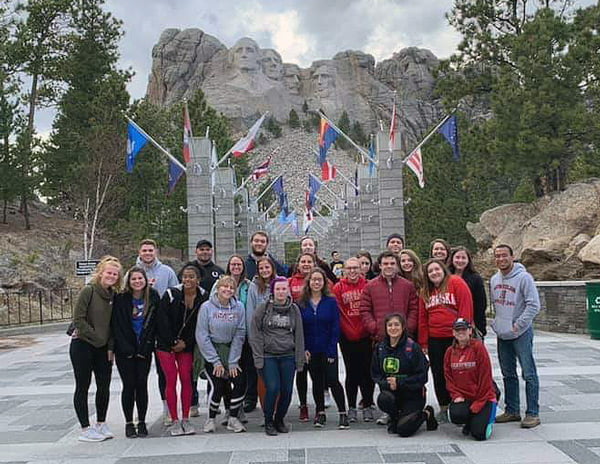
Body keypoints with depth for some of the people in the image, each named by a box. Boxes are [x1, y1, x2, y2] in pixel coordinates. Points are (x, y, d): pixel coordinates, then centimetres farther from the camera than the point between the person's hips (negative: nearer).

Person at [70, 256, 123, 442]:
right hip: (82, 345, -6)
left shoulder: (113, 296, 6)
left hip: (103, 349, 6)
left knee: (104, 386, 8)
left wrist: (110, 347, 1)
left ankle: (101, 424, 23)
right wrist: (96, 337, -13)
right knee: (83, 387, 3)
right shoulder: (88, 291, -12)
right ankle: (85, 429, 11)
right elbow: (78, 319, -16)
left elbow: (112, 324, 9)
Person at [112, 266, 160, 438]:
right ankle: (129, 423, 12)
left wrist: (145, 347, -6)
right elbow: (116, 326, -7)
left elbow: (154, 325, 0)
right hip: (125, 351, -1)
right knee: (129, 385, 0)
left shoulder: (153, 298, -1)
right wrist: (127, 349, -12)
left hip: (144, 351, 2)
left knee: (142, 385, 3)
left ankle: (142, 422, 15)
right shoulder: (120, 299, -6)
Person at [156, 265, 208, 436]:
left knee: (186, 379, 1)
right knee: (171, 380, -4)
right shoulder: (171, 294, -12)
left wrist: (185, 343, -8)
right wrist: (173, 342, -11)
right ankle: (174, 421, 4)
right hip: (166, 344, -2)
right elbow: (162, 320, -11)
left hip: (186, 344, 2)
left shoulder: (203, 297, -5)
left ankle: (185, 419, 11)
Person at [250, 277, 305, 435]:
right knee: (273, 388, -13)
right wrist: (258, 357, -6)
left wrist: (300, 360, 6)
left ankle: (280, 419, 23)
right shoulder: (263, 309, 0)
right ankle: (268, 422, 9)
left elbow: (299, 336, 10)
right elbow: (255, 334, 0)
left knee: (287, 390, 0)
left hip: (288, 356, 3)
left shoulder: (294, 309, 8)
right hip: (268, 356, -2)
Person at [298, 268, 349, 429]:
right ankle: (320, 413, 24)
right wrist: (303, 349, -7)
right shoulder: (301, 303, 1)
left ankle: (343, 413, 5)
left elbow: (335, 328, -5)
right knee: (317, 382, 12)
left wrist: (332, 350, -11)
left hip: (327, 350, -2)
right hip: (310, 351, 2)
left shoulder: (331, 302, -3)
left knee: (332, 380, -6)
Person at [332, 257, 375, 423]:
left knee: (367, 371, 5)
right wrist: (349, 332, -7)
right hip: (347, 338, 0)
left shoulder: (368, 286, 2)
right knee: (351, 372, 7)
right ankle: (351, 408, 16)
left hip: (366, 336, 0)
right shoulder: (338, 288, 0)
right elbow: (337, 313, -3)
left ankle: (367, 406, 16)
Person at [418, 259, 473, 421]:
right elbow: (422, 318, 12)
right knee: (439, 375, 11)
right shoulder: (425, 291, 12)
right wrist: (423, 342, 9)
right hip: (434, 339, 5)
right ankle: (443, 408, 23)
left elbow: (466, 308, -10)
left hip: (455, 337, -5)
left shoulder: (456, 283, -5)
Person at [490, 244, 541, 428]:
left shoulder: (524, 277, -13)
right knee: (508, 375, 14)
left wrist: (518, 325, -16)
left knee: (529, 374, -2)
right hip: (502, 335, 7)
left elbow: (534, 305, -17)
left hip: (521, 334, -7)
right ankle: (512, 411, 24)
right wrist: (497, 323, 8)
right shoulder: (494, 279, 8)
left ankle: (532, 413, 6)